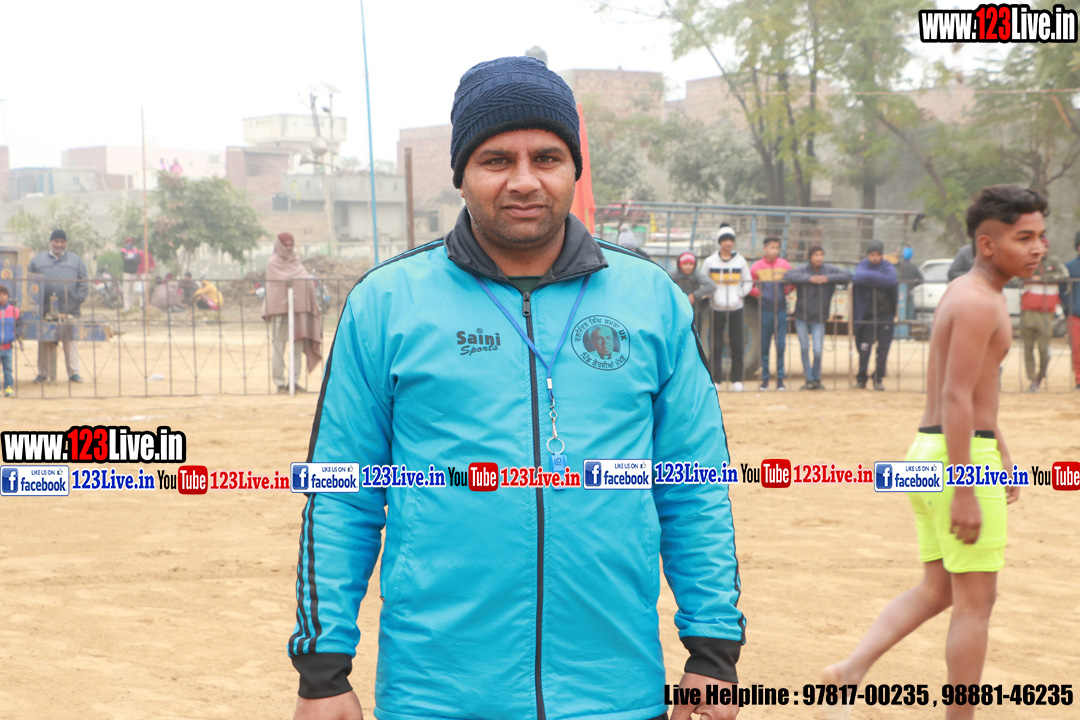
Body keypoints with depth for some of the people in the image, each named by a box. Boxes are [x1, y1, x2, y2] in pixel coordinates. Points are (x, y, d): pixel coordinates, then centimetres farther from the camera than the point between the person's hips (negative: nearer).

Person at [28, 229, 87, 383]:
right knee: (45, 343, 1)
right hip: (45, 311, 0)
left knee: (71, 341, -3)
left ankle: (73, 372, 1)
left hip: (69, 312, 0)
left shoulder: (76, 261, 14)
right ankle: (44, 373, 7)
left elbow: (84, 284, 11)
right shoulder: (38, 260, 13)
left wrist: (77, 300, -3)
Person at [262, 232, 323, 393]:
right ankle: (279, 382, -3)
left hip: (298, 308, 5)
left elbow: (308, 281, 14)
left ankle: (294, 381, 5)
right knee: (279, 346, -5)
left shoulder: (296, 263, 19)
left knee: (298, 345, 1)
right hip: (280, 307, -5)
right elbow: (273, 285, -7)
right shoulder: (273, 264, 2)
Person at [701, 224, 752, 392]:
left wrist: (741, 294, -1)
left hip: (736, 308, 1)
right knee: (716, 347, -2)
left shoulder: (740, 261, 7)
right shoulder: (710, 261, 3)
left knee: (737, 346, 1)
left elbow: (748, 282, 14)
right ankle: (715, 380, 3)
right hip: (716, 309, -1)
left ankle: (737, 380, 8)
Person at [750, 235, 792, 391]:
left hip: (781, 309, 1)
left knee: (781, 346, -1)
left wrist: (786, 290, -7)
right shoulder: (756, 267, 1)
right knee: (764, 346, 2)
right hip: (765, 310, -1)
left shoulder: (785, 265, 4)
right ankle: (764, 379, 8)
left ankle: (780, 379, 4)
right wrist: (759, 293, -8)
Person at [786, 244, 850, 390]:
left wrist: (828, 278, -23)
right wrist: (809, 279, -33)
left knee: (818, 351, -7)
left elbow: (848, 276, -14)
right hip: (801, 317, 0)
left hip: (819, 319, 0)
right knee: (804, 349, 2)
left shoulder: (830, 270, -2)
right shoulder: (803, 270, -6)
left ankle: (817, 379, 13)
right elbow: (790, 276, -26)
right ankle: (809, 380, 13)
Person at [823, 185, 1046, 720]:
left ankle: (851, 669, 5)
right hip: (961, 458, -10)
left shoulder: (964, 294, 15)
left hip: (929, 453, 10)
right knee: (976, 600, 1)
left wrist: (1003, 454, 27)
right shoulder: (978, 303, -16)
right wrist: (965, 492, -23)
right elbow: (957, 399, -22)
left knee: (937, 590, 15)